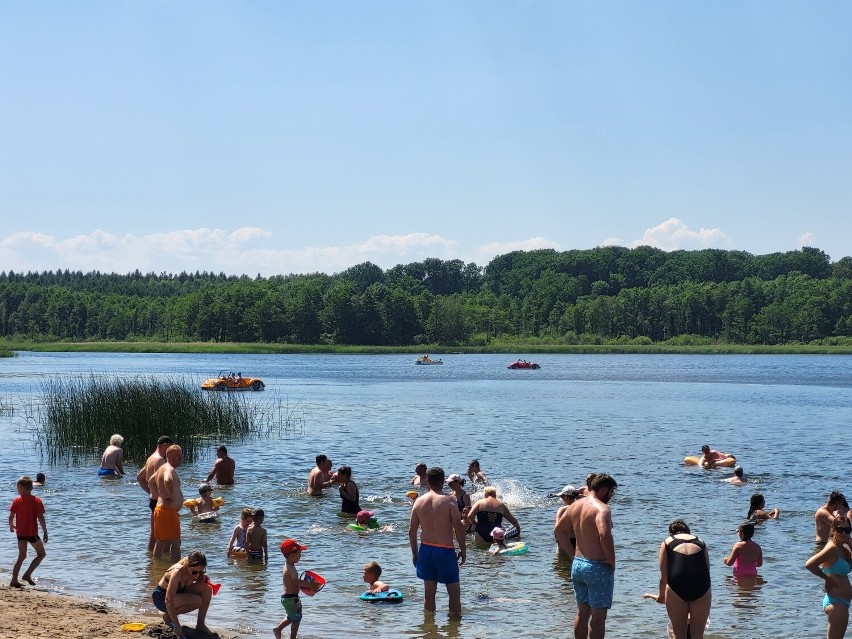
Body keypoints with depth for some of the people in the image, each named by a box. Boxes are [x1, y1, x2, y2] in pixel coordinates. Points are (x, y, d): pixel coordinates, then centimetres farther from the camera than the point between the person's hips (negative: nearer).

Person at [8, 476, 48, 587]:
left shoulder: (17, 500, -1)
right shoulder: (36, 501, -7)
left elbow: (11, 516, -2)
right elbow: (40, 518, -12)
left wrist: (11, 526, 19)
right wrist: (45, 532, -5)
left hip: (20, 532, 3)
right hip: (32, 533, -3)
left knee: (22, 556, 13)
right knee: (41, 554, 12)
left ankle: (14, 580, 8)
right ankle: (27, 574, 0)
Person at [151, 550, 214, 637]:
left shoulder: (195, 570, -13)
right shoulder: (177, 572, -33)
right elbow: (168, 600, -35)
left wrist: (202, 578, -17)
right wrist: (177, 626, -38)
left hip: (178, 593, 7)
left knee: (206, 588, -14)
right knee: (197, 601, -28)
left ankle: (200, 624, -6)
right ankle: (168, 615, -6)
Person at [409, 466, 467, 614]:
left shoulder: (419, 501, 2)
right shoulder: (448, 501, -10)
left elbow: (412, 530, 6)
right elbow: (458, 527, -11)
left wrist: (415, 553, 15)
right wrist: (463, 549, 0)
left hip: (425, 549, 4)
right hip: (445, 550, -4)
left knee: (429, 591, 11)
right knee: (454, 590, 7)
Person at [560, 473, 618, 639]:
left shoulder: (575, 505, 7)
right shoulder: (601, 508, -19)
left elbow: (560, 529, 20)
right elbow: (604, 534, -35)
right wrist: (611, 560, -23)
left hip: (578, 564, 8)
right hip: (598, 567, -8)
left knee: (582, 612, 18)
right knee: (598, 615, 1)